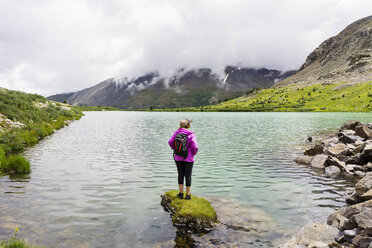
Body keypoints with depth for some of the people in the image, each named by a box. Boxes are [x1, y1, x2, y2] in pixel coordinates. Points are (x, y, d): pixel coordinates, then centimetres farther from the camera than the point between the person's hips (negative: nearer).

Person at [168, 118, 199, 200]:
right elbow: (195, 147, -20)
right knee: (188, 176, 8)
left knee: (180, 175, 15)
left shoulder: (177, 132, -5)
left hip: (178, 158, 3)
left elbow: (170, 142, -1)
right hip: (188, 158, -3)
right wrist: (194, 153, 1)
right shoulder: (191, 134, -17)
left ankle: (181, 193, 21)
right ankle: (188, 195, 16)